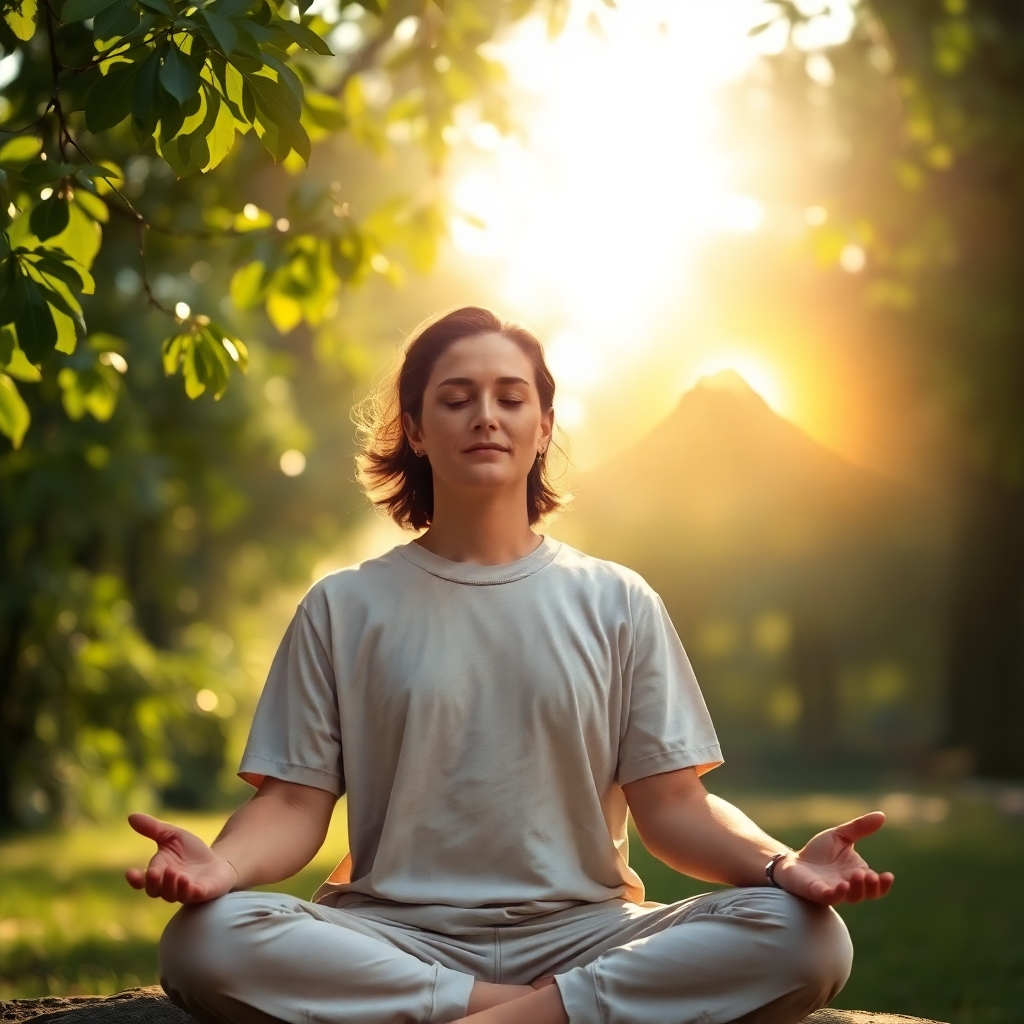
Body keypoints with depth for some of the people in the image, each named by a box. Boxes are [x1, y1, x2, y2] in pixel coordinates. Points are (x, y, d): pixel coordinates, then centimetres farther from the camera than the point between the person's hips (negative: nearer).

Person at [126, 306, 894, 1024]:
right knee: (206, 944, -32)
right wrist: (220, 864, -21)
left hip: (581, 930, 1)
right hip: (395, 937, 0)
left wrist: (781, 865, -17)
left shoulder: (617, 603, 11)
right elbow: (296, 801, 2)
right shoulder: (343, 609, 10)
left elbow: (672, 804, 5)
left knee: (806, 940, -26)